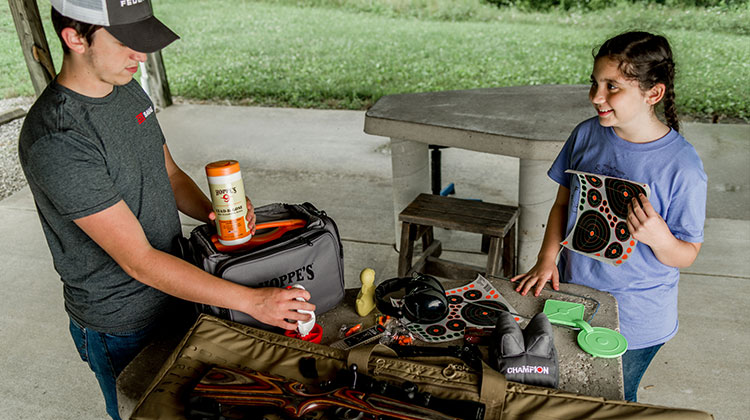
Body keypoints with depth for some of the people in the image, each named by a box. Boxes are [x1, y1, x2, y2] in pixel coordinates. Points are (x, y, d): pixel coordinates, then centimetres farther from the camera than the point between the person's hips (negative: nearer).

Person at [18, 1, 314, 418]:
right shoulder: (56, 140, -30)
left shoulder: (129, 90, -2)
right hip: (121, 328, -7)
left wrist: (212, 212, -12)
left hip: (175, 294, 7)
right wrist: (252, 301, -32)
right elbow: (138, 261, -31)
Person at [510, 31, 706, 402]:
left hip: (635, 320, -3)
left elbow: (687, 255, -11)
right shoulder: (587, 135, -7)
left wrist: (658, 236, -33)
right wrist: (547, 259, -7)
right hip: (572, 294, 4)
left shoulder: (682, 165, -19)